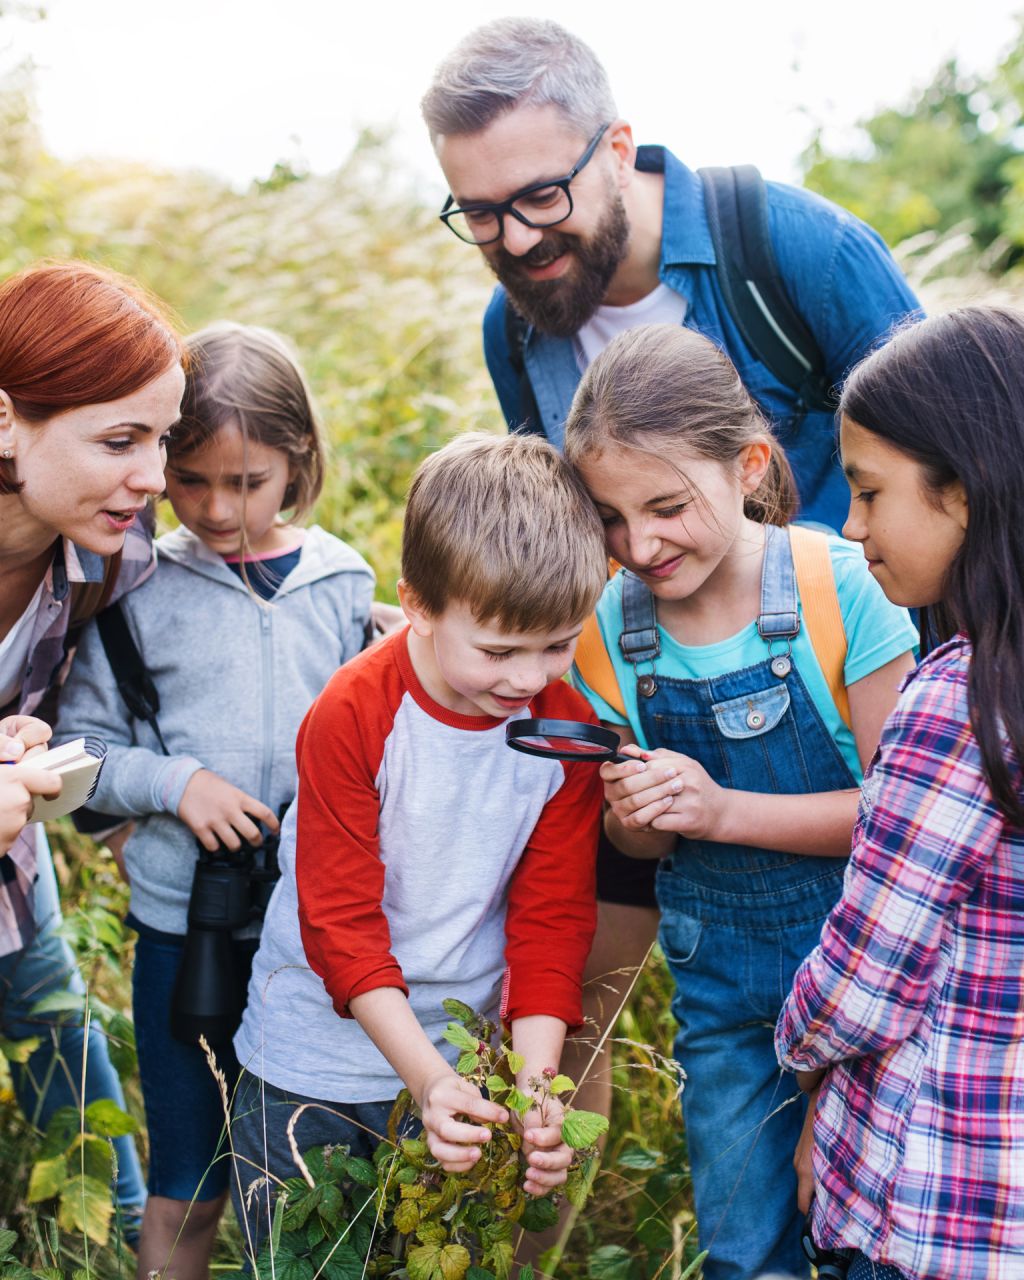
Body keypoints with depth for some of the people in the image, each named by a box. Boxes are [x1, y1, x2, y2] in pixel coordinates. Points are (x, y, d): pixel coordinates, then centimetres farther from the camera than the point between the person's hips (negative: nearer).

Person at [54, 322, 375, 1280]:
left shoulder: (342, 585, 0)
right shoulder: (141, 593, -4)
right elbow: (78, 750, -2)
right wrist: (174, 781, -16)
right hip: (183, 921, -1)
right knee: (188, 1184, 11)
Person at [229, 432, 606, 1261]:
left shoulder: (567, 729, -10)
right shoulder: (350, 718, -21)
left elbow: (553, 916, -7)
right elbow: (339, 920, -19)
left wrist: (536, 1082, -18)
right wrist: (427, 1077, -27)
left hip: (463, 1063, 3)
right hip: (316, 1063, -2)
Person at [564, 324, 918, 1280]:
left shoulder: (841, 587, -17)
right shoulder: (608, 629, -6)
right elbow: (643, 844, 5)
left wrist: (723, 809, -23)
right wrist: (631, 820, -19)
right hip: (717, 973, 3)